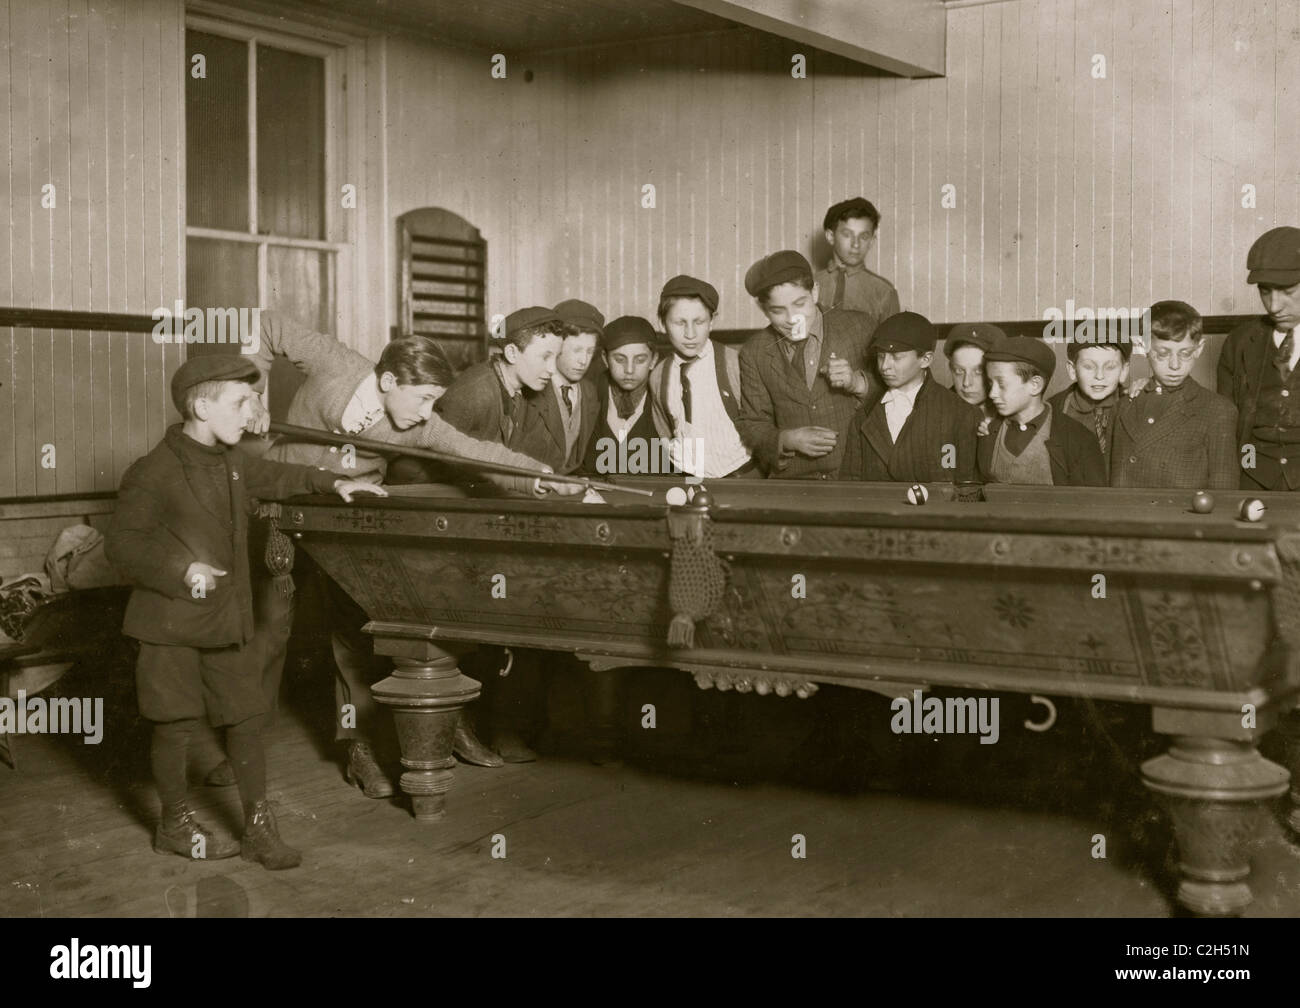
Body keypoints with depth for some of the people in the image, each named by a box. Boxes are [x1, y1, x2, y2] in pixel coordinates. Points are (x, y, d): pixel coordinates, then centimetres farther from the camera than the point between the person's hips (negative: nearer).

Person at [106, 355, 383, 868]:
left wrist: (331, 482, 21)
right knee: (175, 724, 5)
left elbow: (276, 478, 28)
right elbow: (121, 542, -14)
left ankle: (259, 828, 14)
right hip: (172, 621, -6)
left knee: (246, 717, 5)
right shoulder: (155, 472, -14)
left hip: (226, 621, 6)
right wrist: (182, 570, -22)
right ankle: (175, 825, 24)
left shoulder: (231, 462, 8)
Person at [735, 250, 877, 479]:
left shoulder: (857, 326, 4)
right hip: (791, 479, 1)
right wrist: (787, 440, -9)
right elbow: (751, 425, 11)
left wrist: (858, 383, -10)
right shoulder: (754, 353, 8)